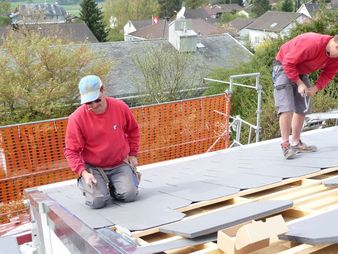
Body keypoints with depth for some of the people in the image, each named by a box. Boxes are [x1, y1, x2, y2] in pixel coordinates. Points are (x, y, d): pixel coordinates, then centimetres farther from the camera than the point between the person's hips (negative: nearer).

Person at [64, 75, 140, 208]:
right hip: (93, 168, -2)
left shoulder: (120, 107, -9)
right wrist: (83, 172, -24)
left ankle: (113, 185, 19)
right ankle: (83, 183, 15)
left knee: (130, 195, -16)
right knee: (98, 201, -20)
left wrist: (133, 154, 9)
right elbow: (71, 151, -13)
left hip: (119, 164, 2)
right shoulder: (77, 118, -18)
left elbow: (133, 130, 11)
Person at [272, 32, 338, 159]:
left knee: (302, 108, 9)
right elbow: (288, 63, -30)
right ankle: (285, 144, -12)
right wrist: (299, 83, -26)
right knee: (286, 108, -17)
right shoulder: (311, 44, -35)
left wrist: (316, 88, -18)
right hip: (284, 68, -8)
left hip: (301, 72, 8)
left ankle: (296, 143, 19)